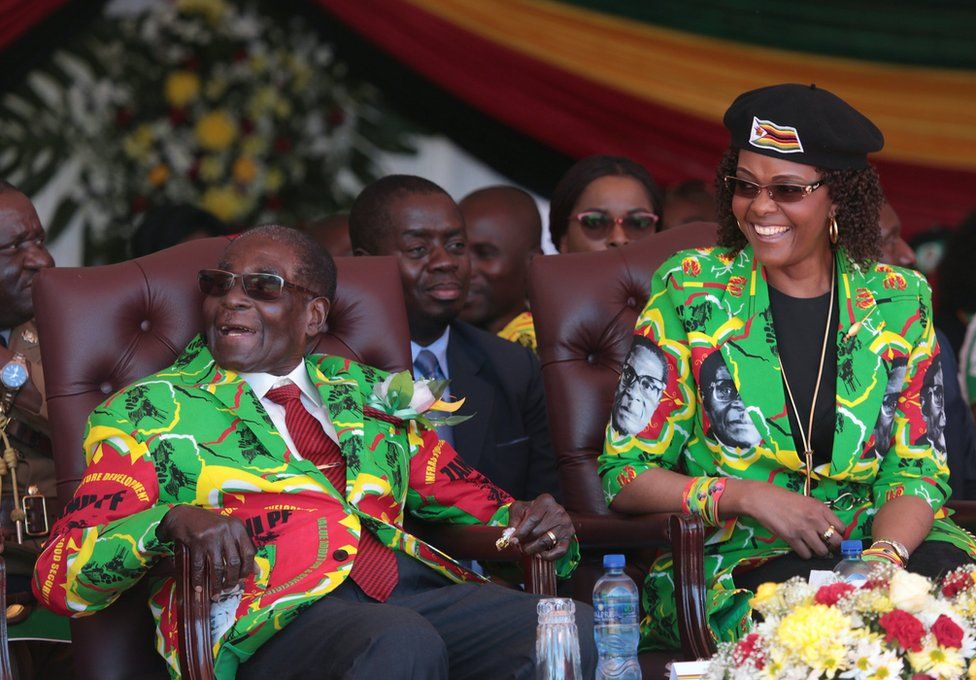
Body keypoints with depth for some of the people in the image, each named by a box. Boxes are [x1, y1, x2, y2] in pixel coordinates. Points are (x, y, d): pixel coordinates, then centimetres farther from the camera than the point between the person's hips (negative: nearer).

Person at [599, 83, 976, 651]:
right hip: (731, 558, -2)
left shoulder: (900, 300, 9)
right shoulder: (689, 290, 3)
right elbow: (625, 474, 2)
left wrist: (885, 556, -18)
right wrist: (745, 497, -15)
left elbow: (917, 467, 5)